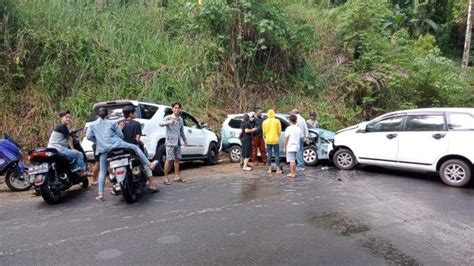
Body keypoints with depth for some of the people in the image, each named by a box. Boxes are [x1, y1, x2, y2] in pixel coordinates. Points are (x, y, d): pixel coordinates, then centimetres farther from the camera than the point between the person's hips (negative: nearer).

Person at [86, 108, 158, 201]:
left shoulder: (92, 125, 14)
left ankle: (100, 194, 8)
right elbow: (120, 136, 9)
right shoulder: (112, 123, 9)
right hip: (116, 145, -2)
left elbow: (89, 136, 3)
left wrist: (98, 141, 18)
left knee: (102, 171, 11)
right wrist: (119, 129, 28)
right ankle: (149, 164, 13)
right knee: (135, 148, 14)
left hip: (103, 150, 3)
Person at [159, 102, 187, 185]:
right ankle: (166, 178, 0)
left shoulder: (180, 119, 14)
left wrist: (184, 140, 31)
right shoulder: (168, 117, -6)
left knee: (177, 159, 11)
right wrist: (168, 122, -45)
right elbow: (161, 123, -26)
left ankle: (177, 176, 20)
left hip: (178, 142, 6)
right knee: (169, 159, -6)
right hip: (170, 142, -6)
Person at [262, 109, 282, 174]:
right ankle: (278, 169, 5)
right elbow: (279, 131, -1)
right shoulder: (277, 121, -5)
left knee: (269, 155, 9)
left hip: (268, 140, 2)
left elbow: (264, 132, 7)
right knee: (277, 155, 4)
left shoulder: (265, 122, 1)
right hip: (275, 140, -2)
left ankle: (269, 169, 12)